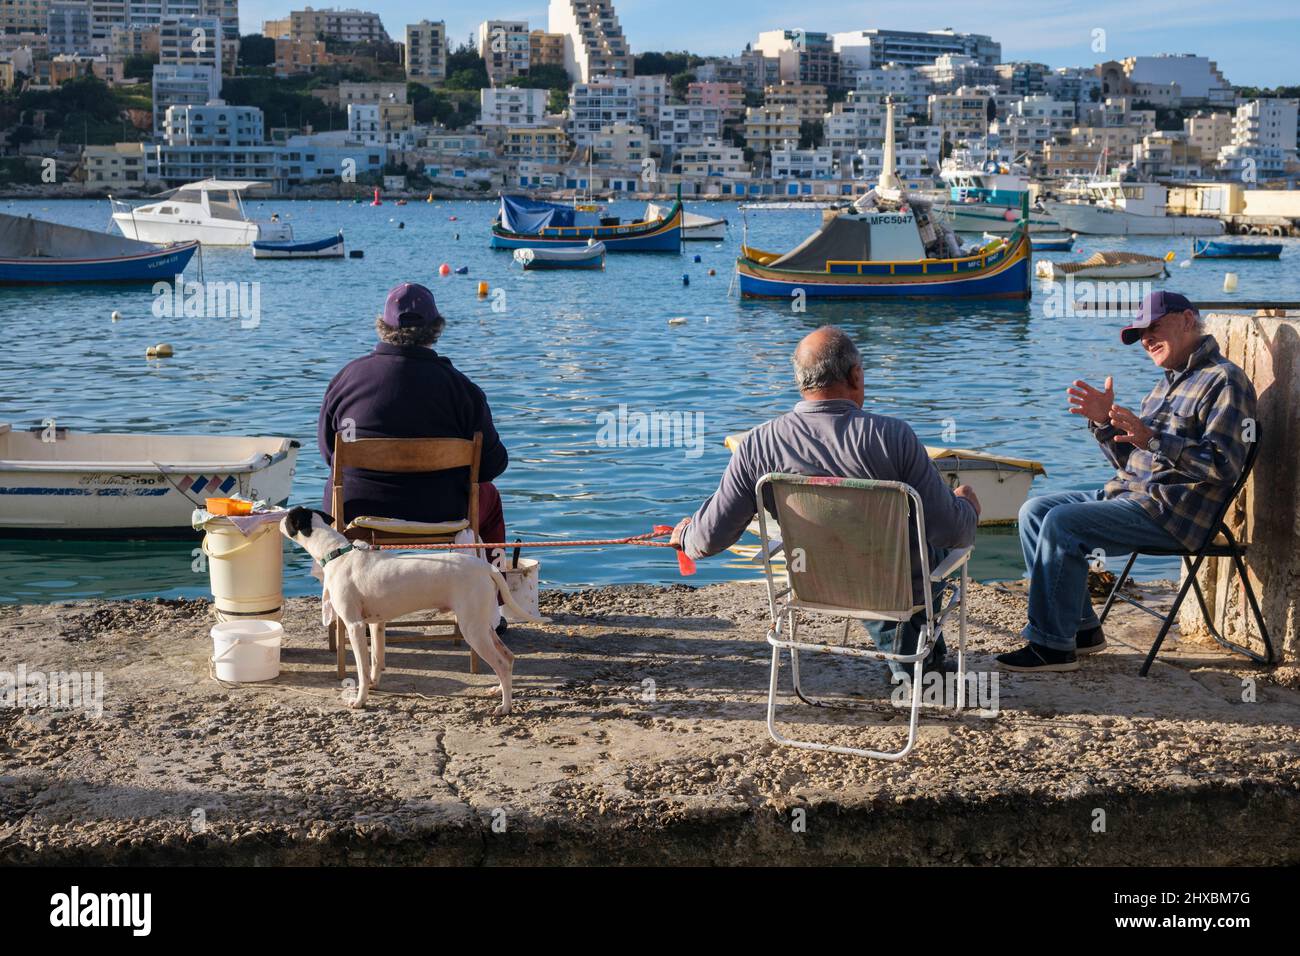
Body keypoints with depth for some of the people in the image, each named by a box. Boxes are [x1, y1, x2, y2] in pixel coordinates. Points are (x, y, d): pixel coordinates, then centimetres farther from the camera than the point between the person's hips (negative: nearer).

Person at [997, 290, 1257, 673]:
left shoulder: (1224, 380, -9)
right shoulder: (1169, 382, 21)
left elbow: (1223, 465, -21)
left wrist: (1153, 439, -30)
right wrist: (1104, 422, 2)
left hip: (1171, 512, -10)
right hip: (1126, 494, 10)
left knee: (1062, 523, -25)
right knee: (1035, 510, 5)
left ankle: (1053, 645, -17)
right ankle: (1081, 627, 5)